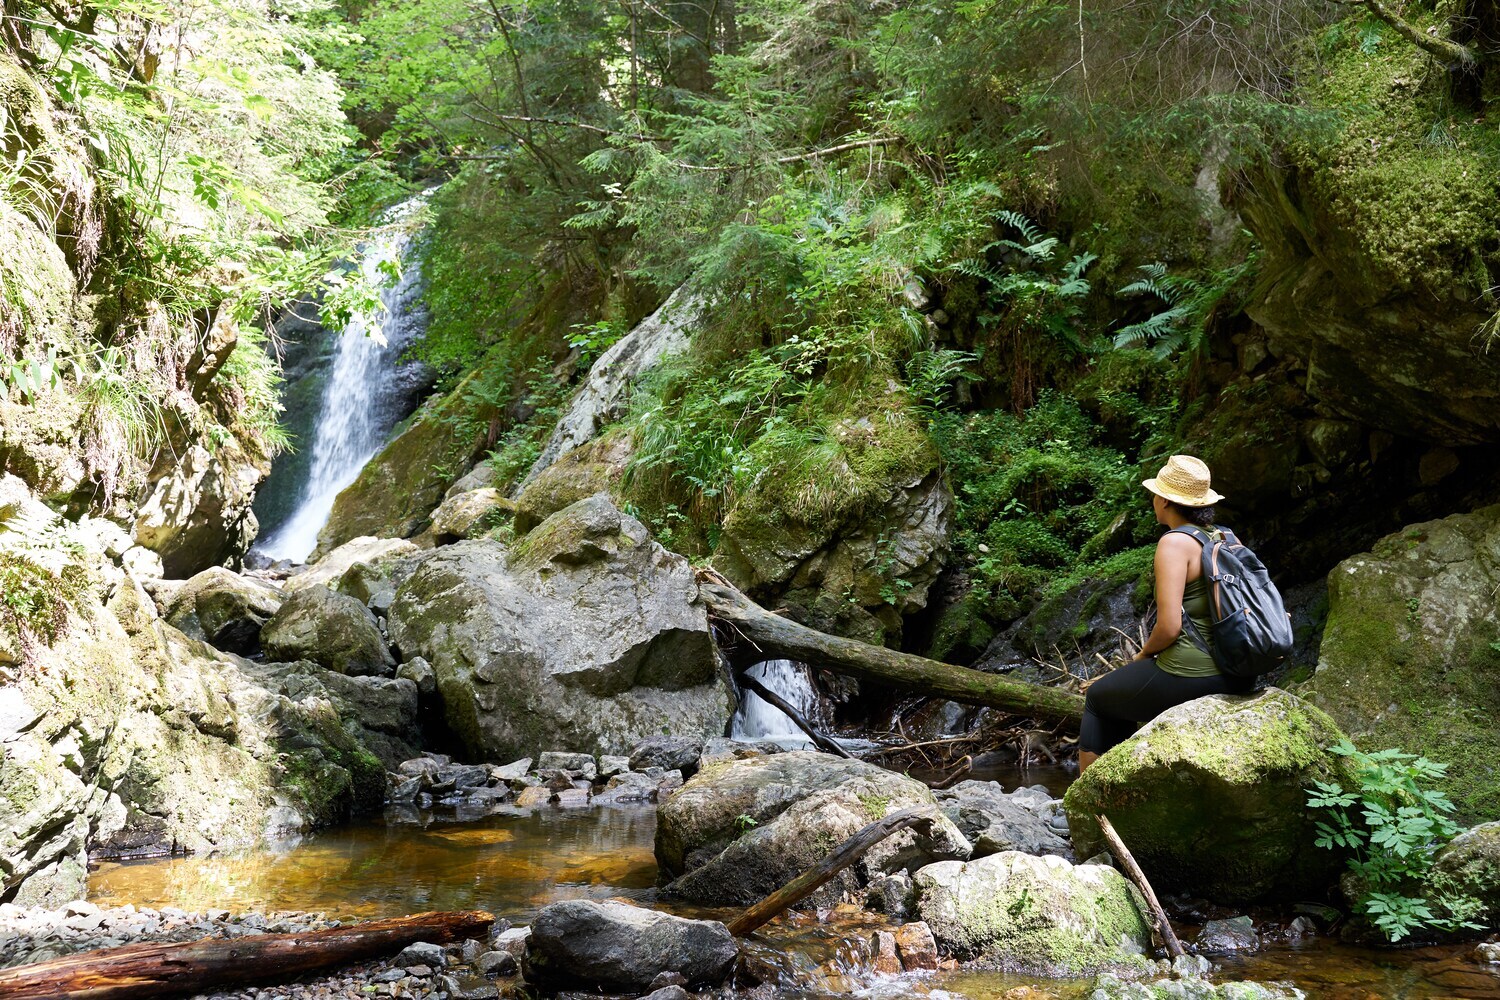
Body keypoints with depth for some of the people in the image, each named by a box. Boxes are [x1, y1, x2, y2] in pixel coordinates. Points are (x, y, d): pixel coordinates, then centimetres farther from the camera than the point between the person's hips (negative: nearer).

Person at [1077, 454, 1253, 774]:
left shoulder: (1175, 543, -15)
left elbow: (1169, 627, -21)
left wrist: (1144, 654, 0)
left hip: (1190, 676, -8)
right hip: (1235, 677, 8)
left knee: (1097, 696, 18)